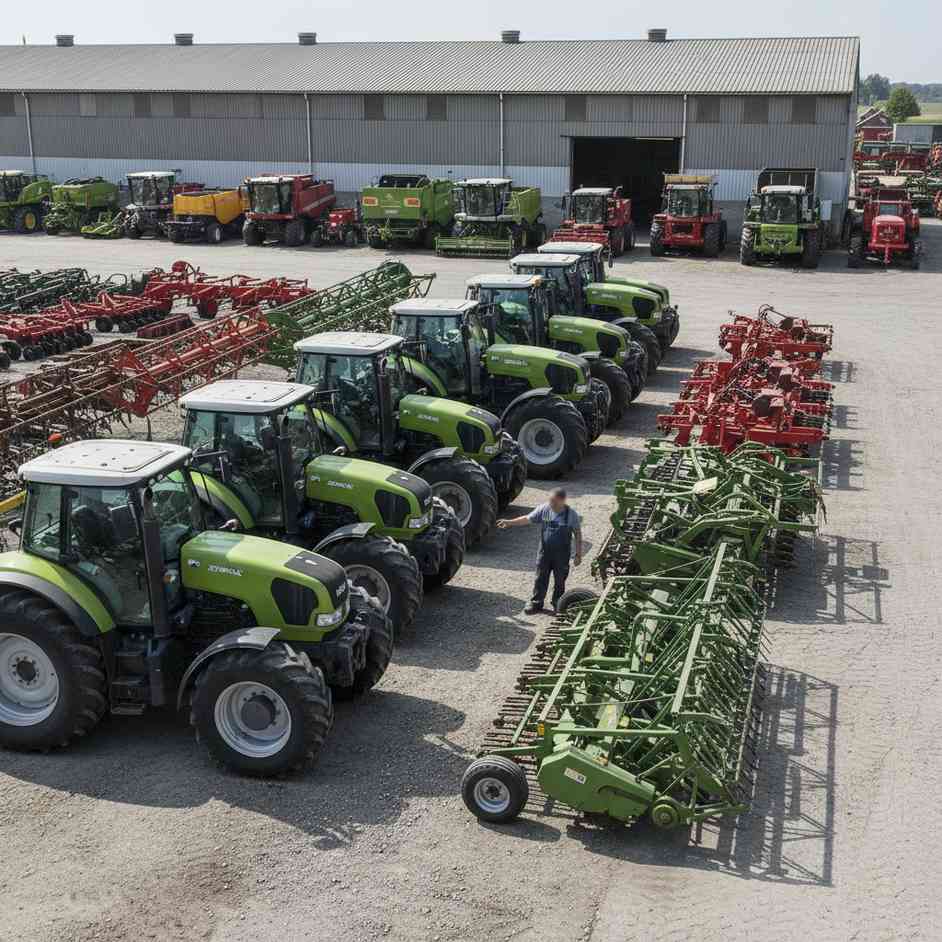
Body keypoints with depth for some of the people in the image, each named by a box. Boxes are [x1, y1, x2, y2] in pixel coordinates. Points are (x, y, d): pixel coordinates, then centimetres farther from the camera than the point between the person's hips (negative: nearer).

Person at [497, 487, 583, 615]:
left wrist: (578, 554, -4)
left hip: (562, 554, -2)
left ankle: (557, 605, 29)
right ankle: (536, 603, 21)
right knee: (540, 579, 8)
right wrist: (509, 522, -7)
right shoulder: (544, 509, -8)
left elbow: (578, 535, -5)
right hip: (545, 551, 2)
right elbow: (527, 519, -1)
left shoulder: (571, 515, -13)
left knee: (560, 580, 11)